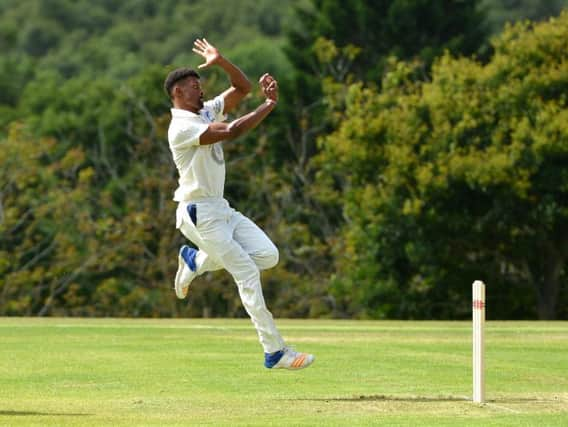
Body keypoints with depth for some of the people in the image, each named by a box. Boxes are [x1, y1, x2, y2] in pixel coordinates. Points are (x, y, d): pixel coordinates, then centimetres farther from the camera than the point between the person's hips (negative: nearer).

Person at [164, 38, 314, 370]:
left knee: (268, 255, -3)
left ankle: (196, 261, 17)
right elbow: (231, 132, -28)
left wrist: (221, 61, -2)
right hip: (200, 214, -9)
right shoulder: (182, 127, -16)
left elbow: (243, 87, 13)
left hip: (222, 209, 9)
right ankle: (275, 351, -11)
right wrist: (269, 105, -20)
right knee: (248, 275, -12)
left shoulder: (207, 112, 12)